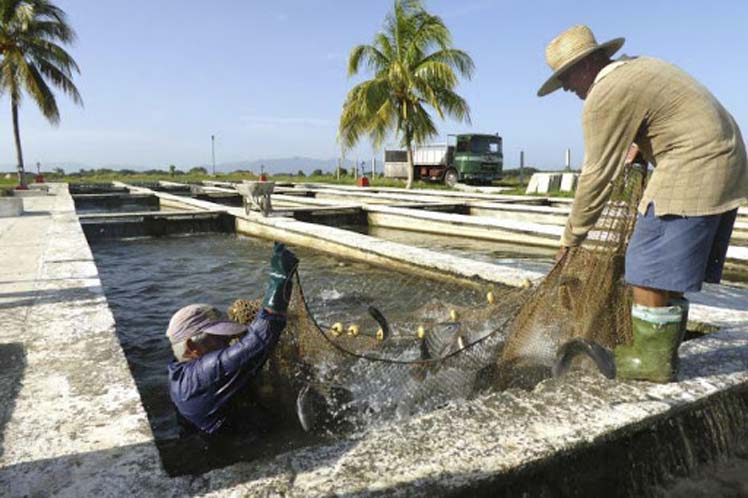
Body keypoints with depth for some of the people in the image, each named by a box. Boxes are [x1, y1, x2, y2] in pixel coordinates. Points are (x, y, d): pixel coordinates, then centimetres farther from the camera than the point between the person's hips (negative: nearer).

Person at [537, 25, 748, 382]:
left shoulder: (605, 96, -13)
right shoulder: (637, 67, 17)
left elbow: (597, 174, -12)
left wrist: (573, 234, -4)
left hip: (693, 167, -10)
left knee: (649, 266, -5)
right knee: (670, 267, 13)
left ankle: (652, 360, 4)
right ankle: (661, 351, 21)